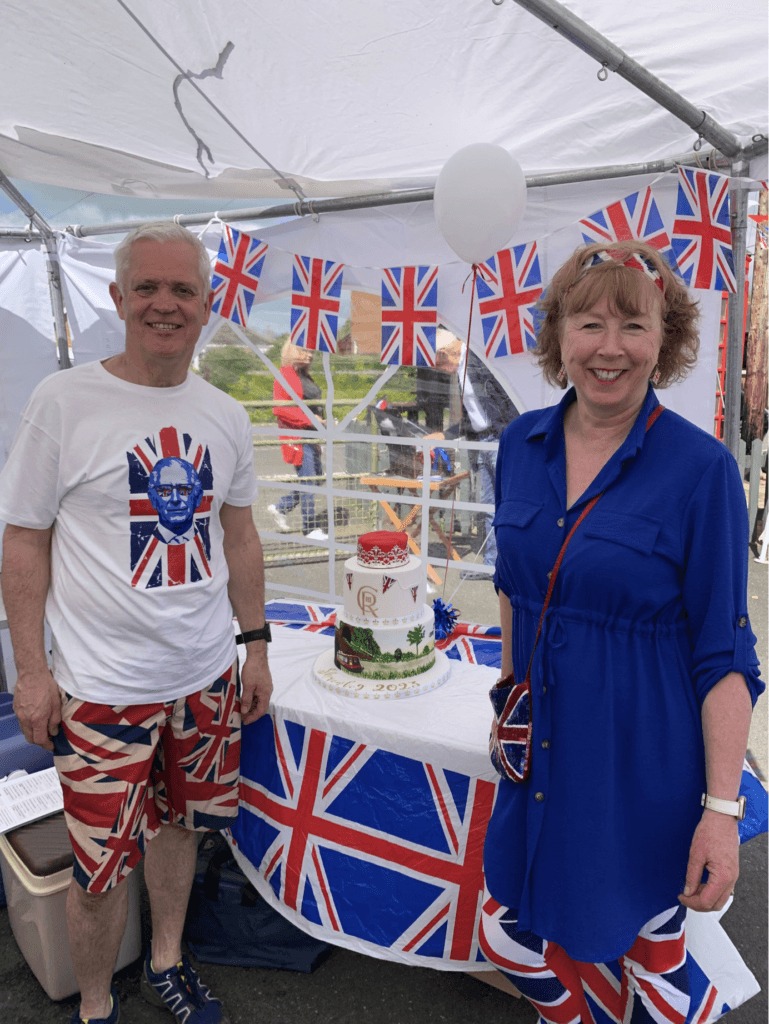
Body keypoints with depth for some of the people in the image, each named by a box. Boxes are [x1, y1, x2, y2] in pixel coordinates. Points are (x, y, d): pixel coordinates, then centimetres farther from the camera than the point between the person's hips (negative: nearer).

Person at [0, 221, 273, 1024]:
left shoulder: (225, 414, 4)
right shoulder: (64, 401, -9)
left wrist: (254, 643, 10)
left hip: (207, 676, 5)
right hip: (104, 683, -4)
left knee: (179, 822, 20)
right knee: (102, 865, 7)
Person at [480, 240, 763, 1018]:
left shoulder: (701, 468, -15)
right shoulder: (522, 443, -1)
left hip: (645, 765, -4)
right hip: (542, 748, 5)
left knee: (647, 952, 16)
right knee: (508, 937, 19)